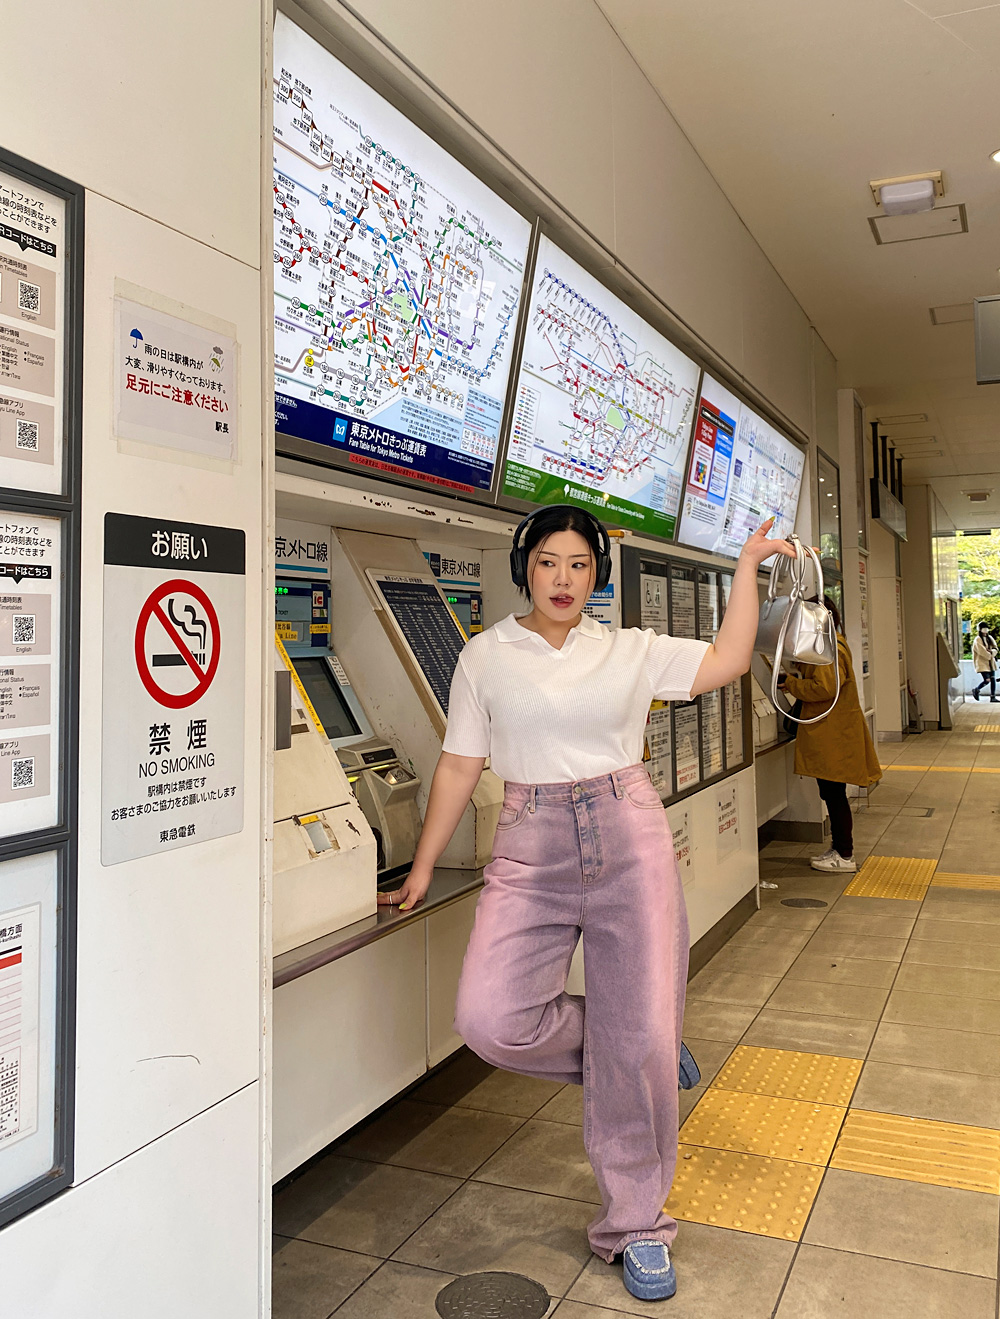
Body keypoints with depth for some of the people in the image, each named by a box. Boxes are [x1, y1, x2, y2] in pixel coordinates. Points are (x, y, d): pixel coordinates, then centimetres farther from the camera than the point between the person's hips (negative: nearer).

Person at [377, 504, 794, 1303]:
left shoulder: (631, 651, 8)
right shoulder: (487, 657, 6)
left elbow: (728, 660, 4)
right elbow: (460, 767, 8)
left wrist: (747, 564, 6)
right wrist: (422, 868, 9)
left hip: (630, 844, 0)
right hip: (532, 851, 0)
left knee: (641, 1042, 0)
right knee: (490, 1020, -17)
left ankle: (637, 1225, 22)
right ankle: (611, 1052, 16)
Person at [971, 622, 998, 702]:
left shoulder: (990, 638, 14)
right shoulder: (977, 640, -8)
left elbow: (995, 648, 7)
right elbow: (982, 651, -17)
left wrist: (992, 652, -15)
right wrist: (991, 656, -9)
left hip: (991, 663, 7)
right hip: (982, 663, -7)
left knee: (993, 679, 0)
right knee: (987, 680, -13)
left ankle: (993, 697, 6)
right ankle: (976, 690, 14)